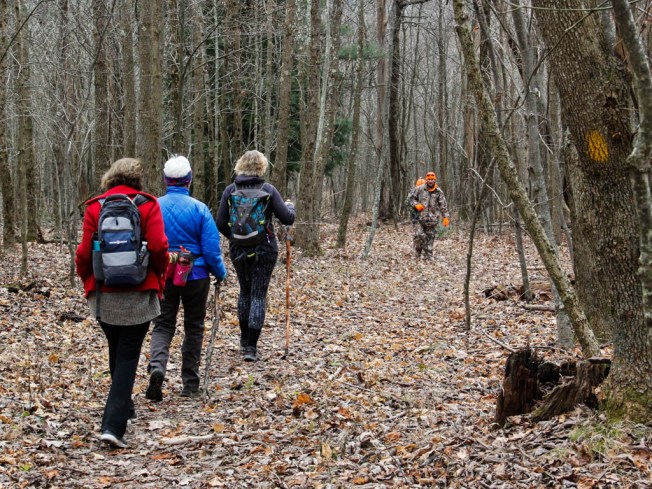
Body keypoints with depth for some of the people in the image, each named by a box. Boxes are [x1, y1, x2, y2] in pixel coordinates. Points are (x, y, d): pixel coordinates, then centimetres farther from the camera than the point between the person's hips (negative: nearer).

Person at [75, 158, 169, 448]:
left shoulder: (95, 207, 1)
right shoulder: (147, 205, -5)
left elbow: (84, 251, -2)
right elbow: (159, 247, -12)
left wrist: (87, 281, 14)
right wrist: (159, 276, 6)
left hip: (103, 294, 3)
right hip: (138, 294, -3)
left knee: (117, 352, 22)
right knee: (128, 357, 0)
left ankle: (123, 408, 36)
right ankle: (114, 425, -12)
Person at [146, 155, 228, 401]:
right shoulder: (199, 208, -11)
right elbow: (211, 249, -11)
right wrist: (221, 273, 5)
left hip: (163, 277, 1)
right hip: (196, 276, -1)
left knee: (163, 325, 9)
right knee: (193, 328, 14)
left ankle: (157, 367, -19)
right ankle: (190, 383, 19)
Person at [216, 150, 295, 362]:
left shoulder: (230, 190, -4)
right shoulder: (268, 189, -9)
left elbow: (221, 224, -3)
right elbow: (287, 218, -8)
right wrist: (290, 206, 14)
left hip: (238, 250, 3)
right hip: (264, 250, -3)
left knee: (245, 292, 20)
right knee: (258, 295, 2)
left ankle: (245, 340, 30)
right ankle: (251, 347, -2)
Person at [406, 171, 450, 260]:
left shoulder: (439, 192, 6)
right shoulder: (419, 189, 2)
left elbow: (443, 205, 7)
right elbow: (410, 198, 8)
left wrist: (446, 217, -1)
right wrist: (416, 205, -9)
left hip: (432, 219, 1)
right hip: (420, 218, -1)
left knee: (430, 238, 4)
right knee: (419, 235, -14)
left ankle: (428, 257, 13)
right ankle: (418, 254, 4)